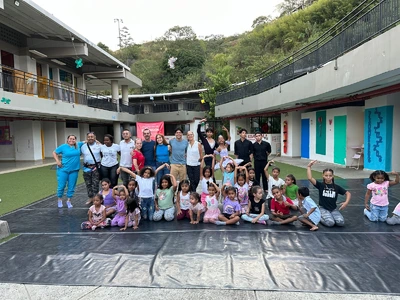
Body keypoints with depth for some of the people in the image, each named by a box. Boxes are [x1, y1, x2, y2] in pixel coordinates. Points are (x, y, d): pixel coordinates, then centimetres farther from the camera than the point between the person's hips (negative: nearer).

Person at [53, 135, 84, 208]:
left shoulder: (78, 145, 4)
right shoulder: (63, 146, -3)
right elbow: (54, 152, 5)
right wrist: (57, 161, -7)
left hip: (74, 170, 2)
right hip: (63, 169, -2)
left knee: (71, 187, 6)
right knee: (61, 186, 3)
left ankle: (69, 201, 20)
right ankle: (60, 200, 24)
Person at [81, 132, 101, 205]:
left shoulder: (98, 145, -1)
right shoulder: (83, 146, 8)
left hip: (96, 167, -3)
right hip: (87, 168, 3)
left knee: (95, 183, -2)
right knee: (88, 184, 11)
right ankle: (90, 198, 24)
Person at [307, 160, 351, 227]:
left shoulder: (336, 187, 2)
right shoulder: (321, 185, -6)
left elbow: (348, 193, 11)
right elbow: (310, 178, -22)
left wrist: (346, 202, -6)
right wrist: (309, 167, -23)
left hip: (333, 209, 3)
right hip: (323, 209, -3)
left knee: (341, 222, -23)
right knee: (330, 223, -28)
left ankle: (330, 217, 7)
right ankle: (319, 217, 4)